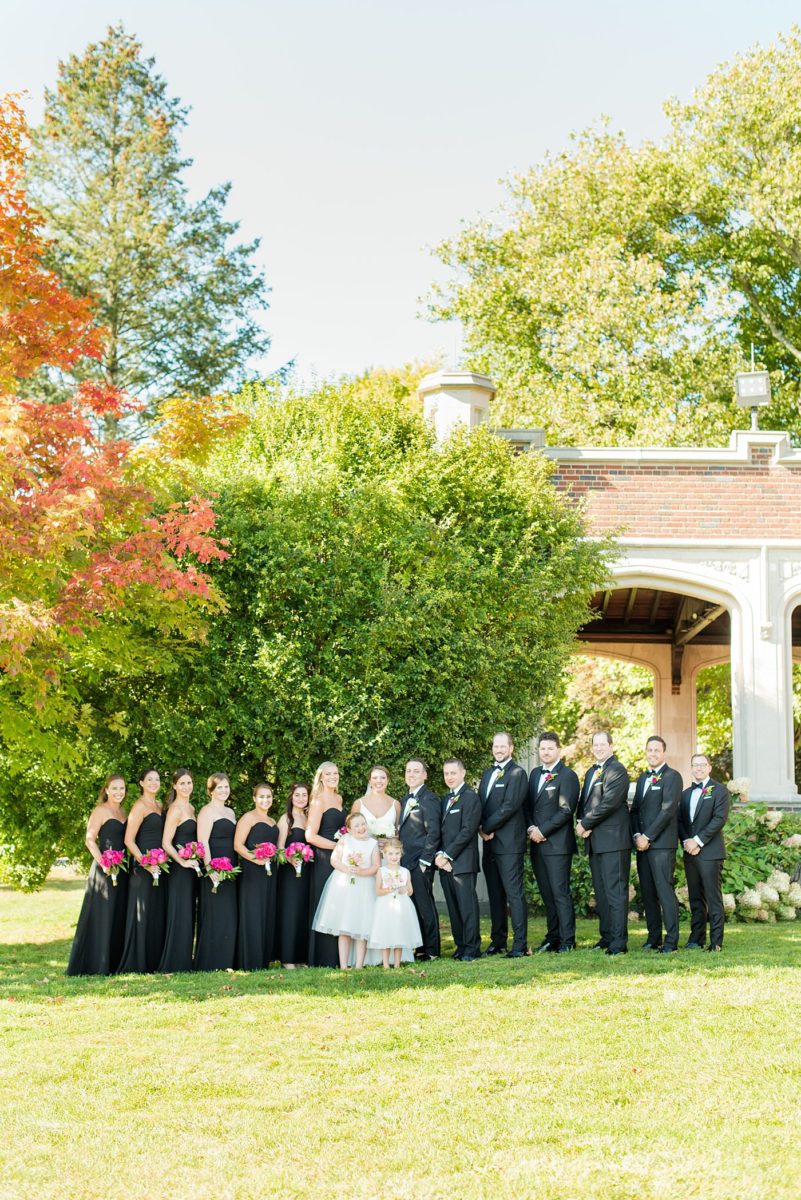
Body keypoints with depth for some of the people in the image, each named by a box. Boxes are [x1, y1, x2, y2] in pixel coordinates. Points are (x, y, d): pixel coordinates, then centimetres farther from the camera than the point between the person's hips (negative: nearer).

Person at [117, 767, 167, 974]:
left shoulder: (159, 805, 15)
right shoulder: (140, 806, -9)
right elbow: (129, 840, -13)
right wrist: (145, 863, -21)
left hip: (158, 866, 8)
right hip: (142, 868, -8)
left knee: (158, 914, 9)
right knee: (142, 914, -5)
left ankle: (154, 961, 15)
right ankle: (137, 964, 0)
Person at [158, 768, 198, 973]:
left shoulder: (190, 808, 14)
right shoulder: (175, 809, -12)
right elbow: (166, 843, -16)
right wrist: (182, 861, -21)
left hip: (190, 867, 9)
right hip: (179, 869, -9)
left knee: (189, 915, 12)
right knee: (179, 915, -6)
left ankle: (184, 961, 18)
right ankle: (173, 964, -1)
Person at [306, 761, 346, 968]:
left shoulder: (338, 799, 15)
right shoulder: (318, 801, -9)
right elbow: (311, 836, -16)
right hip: (324, 859, -8)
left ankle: (338, 957, 13)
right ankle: (324, 958, 2)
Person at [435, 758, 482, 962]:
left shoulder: (470, 797, -6)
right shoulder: (446, 799, 19)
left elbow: (467, 830, -13)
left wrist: (447, 855, -14)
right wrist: (439, 854, 0)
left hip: (463, 861, -7)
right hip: (445, 862, 7)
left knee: (467, 905, -5)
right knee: (453, 907, 8)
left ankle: (472, 949, -1)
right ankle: (461, 945, 14)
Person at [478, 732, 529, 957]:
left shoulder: (517, 773, -6)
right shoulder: (488, 773, 19)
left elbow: (509, 806, -15)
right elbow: (480, 803, 16)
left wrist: (487, 828, -10)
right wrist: (482, 829, -2)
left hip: (509, 843, -8)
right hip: (490, 842, 8)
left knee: (514, 892, -8)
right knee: (495, 894, 12)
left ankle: (520, 944, -7)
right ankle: (498, 940, 19)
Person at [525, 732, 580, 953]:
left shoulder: (568, 776, -6)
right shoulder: (535, 773, 16)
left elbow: (565, 810, -13)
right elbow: (528, 805, 17)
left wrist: (542, 831, -14)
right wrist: (530, 828, -1)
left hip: (557, 844, -7)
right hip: (537, 844, 7)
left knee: (560, 893, -6)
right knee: (546, 894, 10)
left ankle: (567, 941, -2)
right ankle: (552, 937, 16)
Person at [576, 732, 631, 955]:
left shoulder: (617, 770, -8)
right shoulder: (591, 773, 21)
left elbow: (608, 803, -17)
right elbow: (583, 803, 21)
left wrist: (585, 824, -12)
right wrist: (582, 824, 1)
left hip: (613, 840, -9)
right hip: (594, 841, 9)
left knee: (615, 891, -9)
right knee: (600, 892, 12)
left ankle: (619, 942, -9)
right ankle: (607, 936, 18)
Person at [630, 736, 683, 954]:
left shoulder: (672, 777, -3)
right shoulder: (643, 778, 21)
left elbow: (667, 810, -12)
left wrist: (648, 837, -14)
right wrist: (636, 835, 0)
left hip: (662, 843, -7)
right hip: (642, 843, 7)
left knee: (664, 890, -11)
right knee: (647, 892, 7)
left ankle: (671, 941, -9)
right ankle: (654, 938, 13)